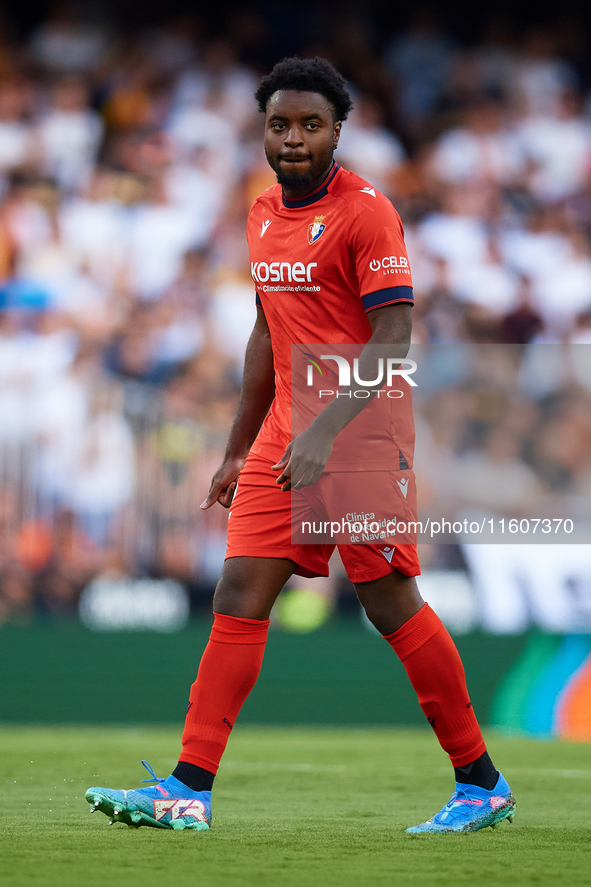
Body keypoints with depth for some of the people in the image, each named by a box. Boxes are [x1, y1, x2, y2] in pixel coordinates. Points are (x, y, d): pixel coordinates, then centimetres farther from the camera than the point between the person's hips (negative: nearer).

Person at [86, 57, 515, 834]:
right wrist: (238, 450, 21)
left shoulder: (364, 211, -11)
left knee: (392, 606, -4)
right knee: (238, 596, -2)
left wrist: (325, 433, -24)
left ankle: (483, 785, 9)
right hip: (284, 439, 7)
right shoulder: (264, 215, 13)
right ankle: (187, 791, -5)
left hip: (360, 440, -7)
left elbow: (393, 338, -16)